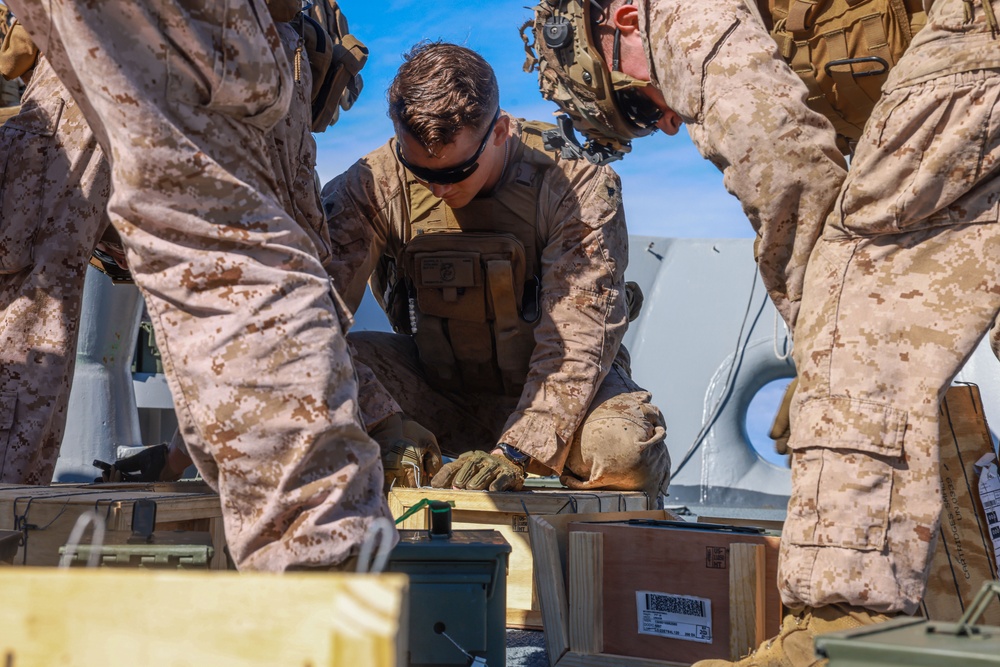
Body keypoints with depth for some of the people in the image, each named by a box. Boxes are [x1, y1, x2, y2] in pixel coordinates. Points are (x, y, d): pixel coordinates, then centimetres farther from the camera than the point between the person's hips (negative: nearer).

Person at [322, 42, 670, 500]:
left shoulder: (575, 185, -20)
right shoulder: (376, 183, -15)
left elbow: (577, 341, -23)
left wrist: (514, 454, -36)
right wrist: (391, 433, -38)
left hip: (546, 387, -1)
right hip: (435, 388, 2)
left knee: (627, 450, -34)